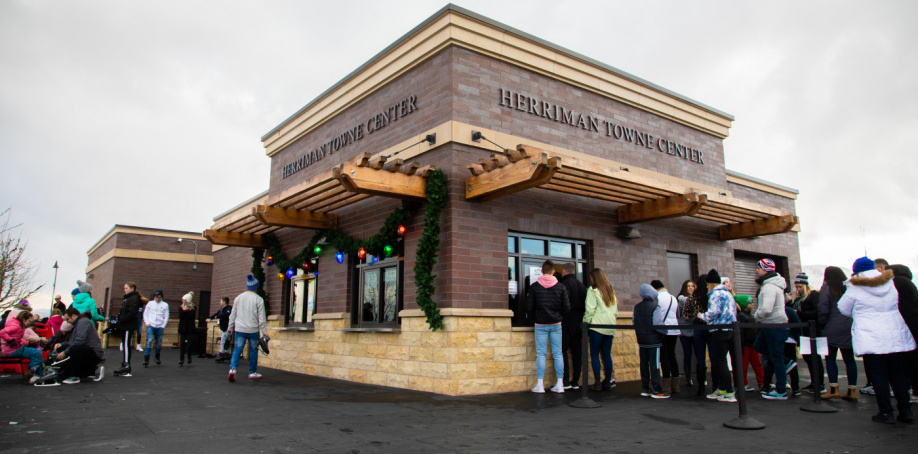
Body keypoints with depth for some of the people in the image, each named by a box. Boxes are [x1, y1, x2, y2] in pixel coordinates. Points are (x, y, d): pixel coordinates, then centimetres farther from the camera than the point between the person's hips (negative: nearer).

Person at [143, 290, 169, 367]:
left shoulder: (165, 305, 6)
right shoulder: (150, 303, 7)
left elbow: (166, 316, 7)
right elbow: (145, 314, 10)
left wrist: (163, 326, -1)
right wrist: (147, 323, -2)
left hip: (160, 327, 1)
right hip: (151, 326, -1)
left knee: (159, 344, 5)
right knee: (149, 342, -16)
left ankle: (157, 357, 27)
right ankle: (146, 359, -15)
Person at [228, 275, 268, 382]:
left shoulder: (238, 298, 6)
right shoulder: (258, 299, -6)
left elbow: (232, 315, 13)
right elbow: (261, 318, -7)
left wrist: (230, 328, 23)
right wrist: (264, 332, -2)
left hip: (239, 329, 3)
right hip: (253, 330, -3)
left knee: (237, 349, 5)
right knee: (253, 350, 8)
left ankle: (232, 369, -15)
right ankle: (252, 373, 17)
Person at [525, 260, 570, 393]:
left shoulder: (534, 287, -3)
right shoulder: (561, 287, 1)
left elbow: (529, 307, -3)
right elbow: (567, 307, 0)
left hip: (540, 325, -1)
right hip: (556, 324, 1)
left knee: (541, 354, 1)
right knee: (558, 354, 5)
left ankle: (540, 385, 1)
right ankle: (560, 384, 7)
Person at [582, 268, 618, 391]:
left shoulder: (593, 291, -5)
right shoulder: (611, 291, 15)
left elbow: (589, 310, -11)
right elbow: (615, 310, 17)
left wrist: (585, 323, -2)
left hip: (597, 326, -6)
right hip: (610, 328, 6)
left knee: (594, 354, 0)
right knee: (607, 354, 9)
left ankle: (597, 383, -1)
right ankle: (608, 382, 11)